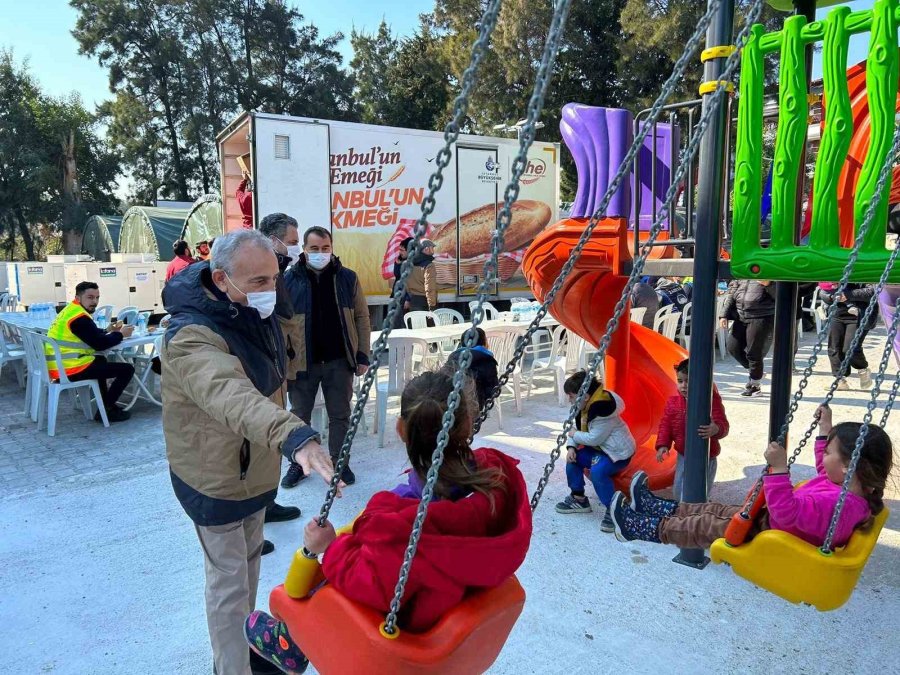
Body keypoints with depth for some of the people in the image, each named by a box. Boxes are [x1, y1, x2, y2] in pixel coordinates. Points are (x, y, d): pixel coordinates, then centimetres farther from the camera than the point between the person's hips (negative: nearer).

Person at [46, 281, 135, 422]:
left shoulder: (70, 310, 14)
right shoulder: (79, 318, -17)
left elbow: (93, 335, 23)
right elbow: (99, 344, -19)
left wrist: (109, 331, 8)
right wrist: (120, 334, -4)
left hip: (59, 365, 11)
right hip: (69, 369, -11)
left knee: (100, 360, 36)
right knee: (127, 369, -7)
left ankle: (105, 404, 32)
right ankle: (105, 410, 3)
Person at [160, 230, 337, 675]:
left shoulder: (255, 313, -3)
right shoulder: (191, 337, -31)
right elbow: (231, 396, -52)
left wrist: (285, 439, 18)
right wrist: (294, 437, -66)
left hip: (254, 467, 8)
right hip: (214, 477, -8)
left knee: (250, 560, 24)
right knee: (229, 581, 5)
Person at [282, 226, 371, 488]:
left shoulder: (347, 277, 0)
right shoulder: (289, 279, -5)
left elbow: (361, 317, 3)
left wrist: (362, 355, -1)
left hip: (339, 361, 1)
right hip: (302, 362, -1)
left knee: (340, 416, 12)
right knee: (299, 416, 13)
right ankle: (298, 464, 31)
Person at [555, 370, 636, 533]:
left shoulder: (602, 408, -30)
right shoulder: (585, 406, 1)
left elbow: (594, 438, -28)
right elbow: (578, 430, 6)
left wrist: (574, 435, -13)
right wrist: (571, 447, -12)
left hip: (618, 452, -10)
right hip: (599, 448, 10)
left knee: (598, 471, -32)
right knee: (573, 458, 0)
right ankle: (578, 499, 13)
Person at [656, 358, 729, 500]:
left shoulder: (712, 400, -14)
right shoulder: (673, 402, -3)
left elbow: (723, 424, -22)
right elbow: (665, 425, 3)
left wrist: (716, 429, -46)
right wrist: (663, 445, -11)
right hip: (683, 456, 4)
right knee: (678, 491, 14)